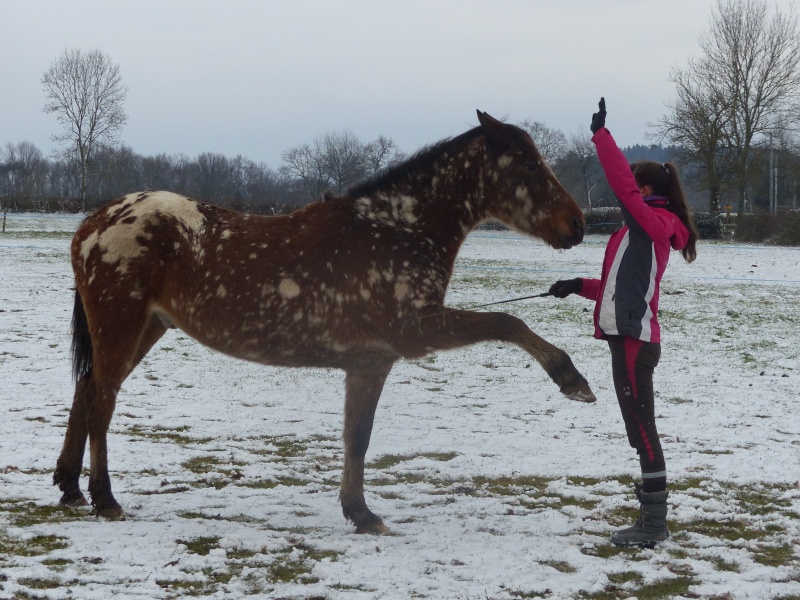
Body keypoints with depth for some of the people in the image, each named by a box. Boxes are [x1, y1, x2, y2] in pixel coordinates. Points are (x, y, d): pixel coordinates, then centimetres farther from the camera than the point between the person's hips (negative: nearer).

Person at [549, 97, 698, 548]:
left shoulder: (652, 221, -8)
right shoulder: (648, 231, 20)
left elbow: (622, 182, -22)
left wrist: (601, 134, -19)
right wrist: (580, 287, 19)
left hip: (635, 341, -10)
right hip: (632, 338, 10)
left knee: (642, 428, -8)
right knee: (640, 428, 13)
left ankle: (653, 524, -6)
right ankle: (653, 522, 18)